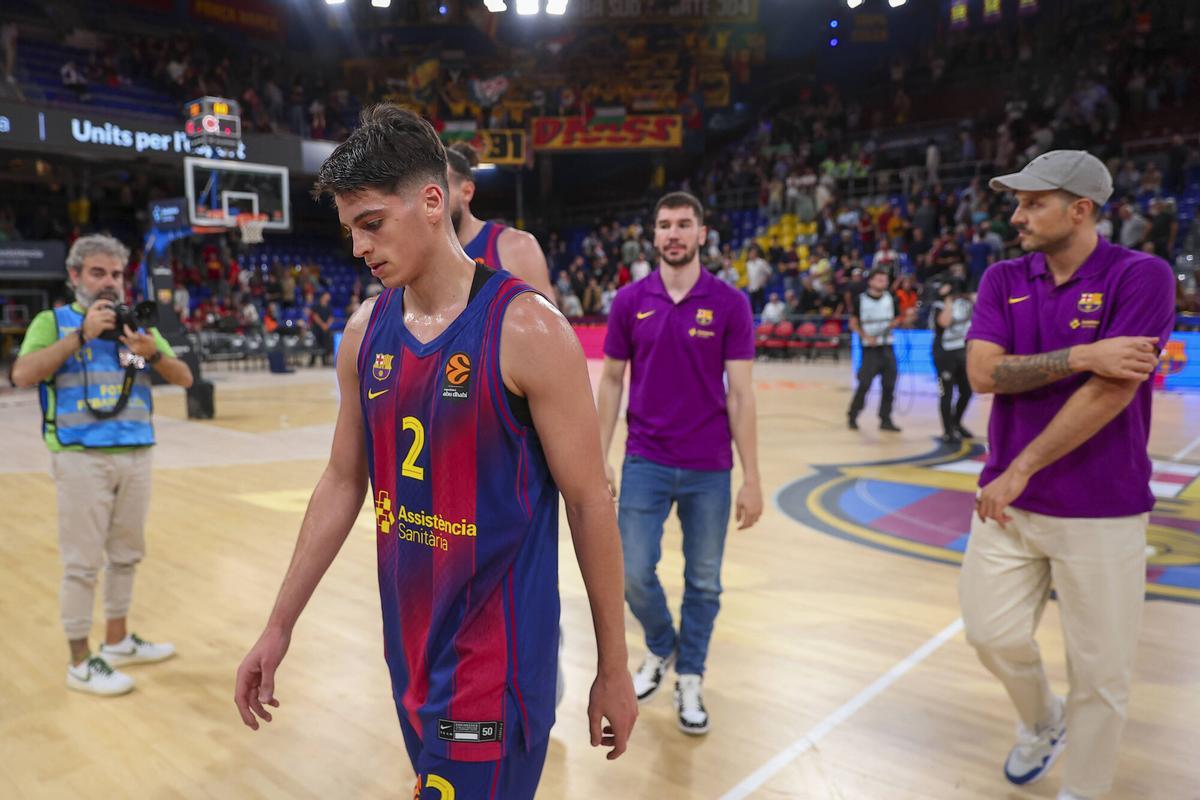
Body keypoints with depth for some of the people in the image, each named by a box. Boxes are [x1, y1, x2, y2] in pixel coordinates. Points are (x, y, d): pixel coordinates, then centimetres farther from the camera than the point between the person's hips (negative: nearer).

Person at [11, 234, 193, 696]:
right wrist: (82, 334, -19)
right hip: (81, 457, -5)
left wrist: (153, 353, -14)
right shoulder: (53, 321, 1)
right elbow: (23, 375, -16)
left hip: (136, 454, 5)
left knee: (126, 553, 14)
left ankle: (118, 640, 30)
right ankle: (80, 662, 11)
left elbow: (185, 379, 6)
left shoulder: (137, 324, 12)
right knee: (83, 561, 1)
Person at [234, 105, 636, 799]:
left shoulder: (525, 328, -16)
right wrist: (280, 626, 11)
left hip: (501, 656, -6)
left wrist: (614, 668, -7)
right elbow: (343, 484, 10)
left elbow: (589, 502, -12)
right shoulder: (366, 331, 2)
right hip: (409, 645, 6)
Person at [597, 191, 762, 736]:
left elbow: (740, 392, -4)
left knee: (704, 582, 9)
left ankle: (689, 679, 31)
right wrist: (600, 461, 2)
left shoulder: (729, 303, -4)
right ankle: (660, 649, 33)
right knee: (634, 574, 2)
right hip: (645, 462, 1)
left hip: (710, 468, -1)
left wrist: (751, 477, -7)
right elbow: (611, 382, 6)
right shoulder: (630, 301, 1)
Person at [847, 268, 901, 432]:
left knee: (889, 385, 2)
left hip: (887, 347, 4)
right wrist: (866, 337, -12)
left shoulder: (890, 299, 7)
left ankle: (885, 420, 11)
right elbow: (853, 323, 1)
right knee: (865, 384, -6)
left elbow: (897, 319, 17)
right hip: (870, 348, -4)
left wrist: (893, 324, -7)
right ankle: (852, 416, 12)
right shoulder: (860, 299, -3)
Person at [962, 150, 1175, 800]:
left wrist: (1020, 469, -15)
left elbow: (1112, 392, -17)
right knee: (992, 634, 4)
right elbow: (983, 372, -7)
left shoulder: (1141, 277, -8)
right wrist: (1083, 356, -19)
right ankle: (1040, 721, 37)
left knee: (1100, 673, 5)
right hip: (1008, 500, 4)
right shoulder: (1003, 280, 6)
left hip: (1101, 509, -3)